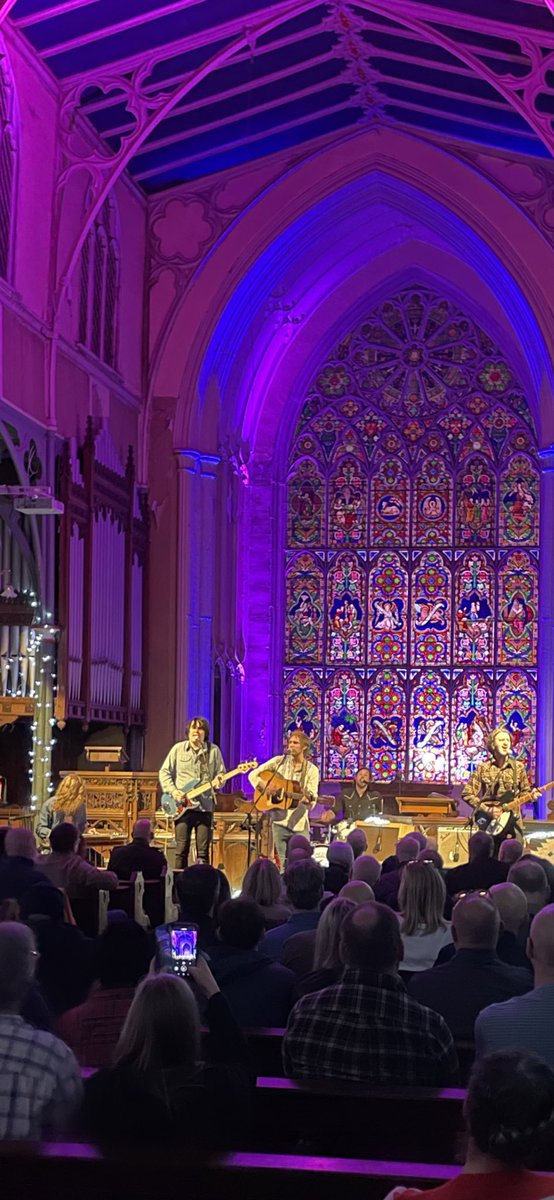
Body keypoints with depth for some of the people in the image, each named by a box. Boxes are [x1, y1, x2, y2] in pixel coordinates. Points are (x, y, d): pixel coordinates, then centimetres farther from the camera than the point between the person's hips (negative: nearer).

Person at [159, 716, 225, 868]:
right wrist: (172, 791, -6)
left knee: (203, 850, 0)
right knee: (181, 849, -1)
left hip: (205, 805, 0)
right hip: (181, 806, 0)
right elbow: (164, 772, 8)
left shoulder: (214, 750, 8)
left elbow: (221, 773, 12)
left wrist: (218, 779, -12)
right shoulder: (178, 749, 7)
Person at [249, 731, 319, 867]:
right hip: (280, 820, 0)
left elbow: (312, 800, -3)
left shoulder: (311, 770, 4)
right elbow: (253, 775, 6)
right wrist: (264, 786, -12)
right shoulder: (279, 761, 5)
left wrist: (308, 799, -27)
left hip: (299, 823, 0)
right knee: (280, 861, 0)